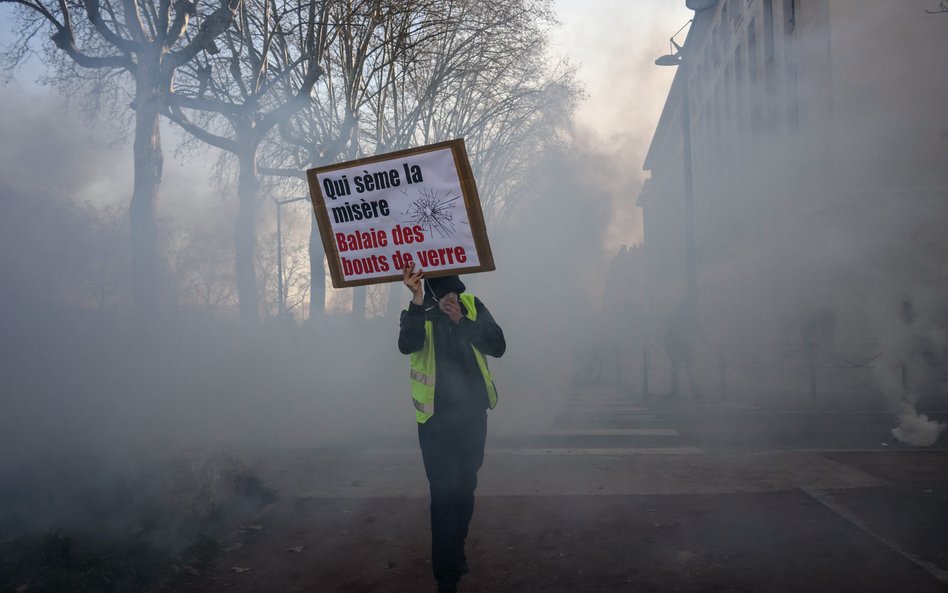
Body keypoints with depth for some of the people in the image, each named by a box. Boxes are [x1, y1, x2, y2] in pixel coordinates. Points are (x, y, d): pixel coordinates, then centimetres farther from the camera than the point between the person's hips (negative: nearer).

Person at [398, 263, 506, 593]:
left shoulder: (472, 306, 1)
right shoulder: (419, 312, -6)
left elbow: (498, 346, -7)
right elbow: (407, 345, -26)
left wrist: (462, 321, -17)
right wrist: (417, 300, -36)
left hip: (473, 414, 4)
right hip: (437, 417, -3)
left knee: (465, 488, 17)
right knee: (444, 494, -8)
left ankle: (456, 552, 37)